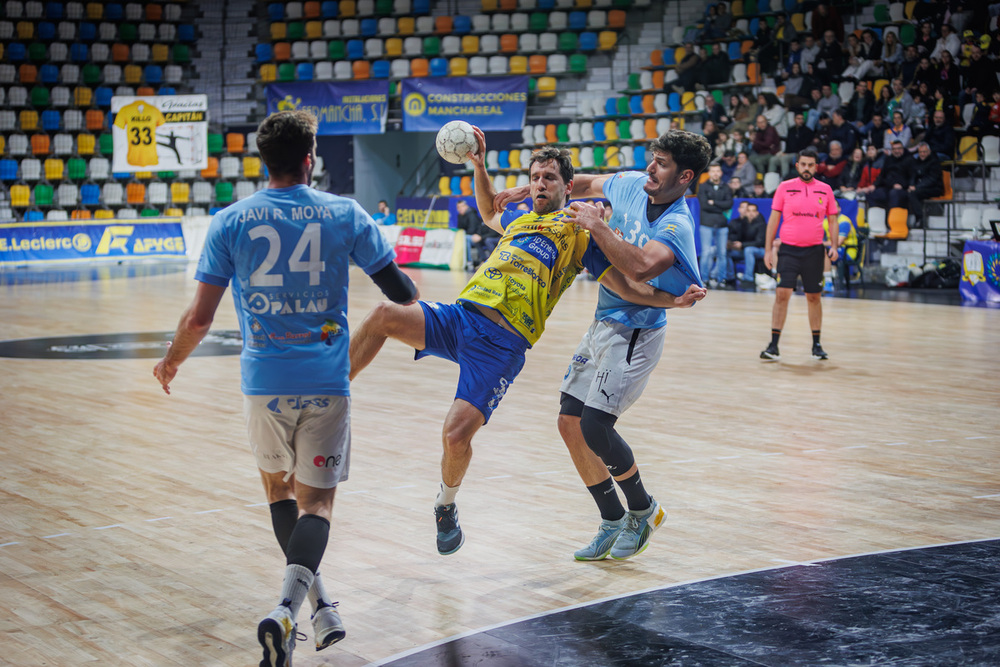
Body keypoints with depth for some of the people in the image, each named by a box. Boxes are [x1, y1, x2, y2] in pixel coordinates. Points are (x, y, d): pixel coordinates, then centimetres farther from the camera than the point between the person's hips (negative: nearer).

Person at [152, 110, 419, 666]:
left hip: (265, 380, 1)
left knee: (279, 488, 23)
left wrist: (172, 362, 16)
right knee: (315, 502, 3)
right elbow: (400, 290, 6)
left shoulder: (230, 222, -1)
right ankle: (287, 608, -22)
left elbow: (200, 317, -3)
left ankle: (322, 607, 19)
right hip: (327, 380, -1)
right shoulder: (345, 214, 0)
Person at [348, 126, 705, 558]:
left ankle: (446, 505, 15)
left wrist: (674, 300, -5)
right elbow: (489, 212, 51)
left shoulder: (580, 230, 11)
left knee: (457, 435, -17)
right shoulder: (521, 218, 27)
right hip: (460, 316, 5)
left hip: (503, 343, -5)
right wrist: (479, 165, 39)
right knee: (383, 315, -22)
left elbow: (625, 287, 8)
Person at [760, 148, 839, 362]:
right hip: (789, 249, -1)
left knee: (814, 297, 8)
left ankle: (816, 345, 18)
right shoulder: (785, 187, 2)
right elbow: (774, 219, 4)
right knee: (782, 294, -10)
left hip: (814, 251, 1)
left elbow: (832, 220, 11)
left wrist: (833, 246, -2)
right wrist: (768, 250, 0)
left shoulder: (825, 190, 6)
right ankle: (773, 346, -7)